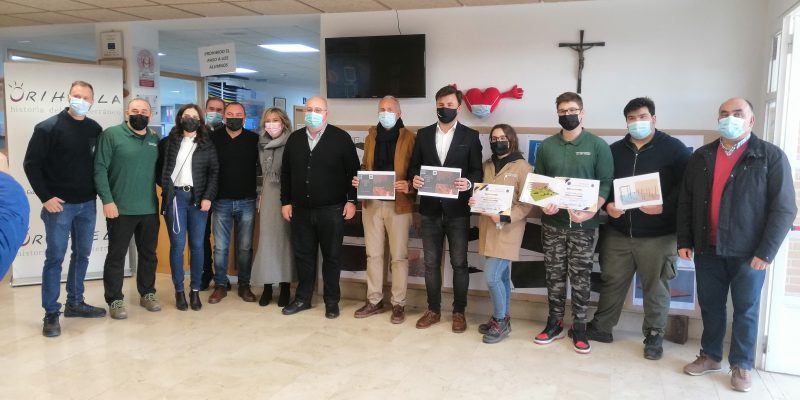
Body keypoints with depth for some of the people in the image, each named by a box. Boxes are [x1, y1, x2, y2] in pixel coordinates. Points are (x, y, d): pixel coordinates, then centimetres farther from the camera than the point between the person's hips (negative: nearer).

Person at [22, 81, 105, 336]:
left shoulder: (95, 129, 6)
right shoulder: (49, 127, -8)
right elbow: (31, 164, -7)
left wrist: (100, 193, 4)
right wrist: (45, 197, -11)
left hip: (88, 204, 5)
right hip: (59, 204, -5)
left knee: (82, 255, 12)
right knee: (55, 257, -1)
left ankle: (75, 303, 26)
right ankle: (51, 314, 7)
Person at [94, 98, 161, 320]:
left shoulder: (155, 139, 10)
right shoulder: (111, 135, -5)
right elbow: (99, 169, -9)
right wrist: (107, 200, -16)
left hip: (150, 209, 5)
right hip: (121, 209, -5)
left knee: (149, 253, 14)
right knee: (117, 254, 4)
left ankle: (147, 293, 28)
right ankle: (115, 299, 16)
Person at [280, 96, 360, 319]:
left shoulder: (341, 138, -3)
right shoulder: (294, 139, 9)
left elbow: (353, 171, -3)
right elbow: (285, 173, 12)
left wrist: (351, 200, -7)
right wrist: (285, 202, 8)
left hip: (331, 209, -3)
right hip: (301, 209, 4)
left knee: (331, 256, 6)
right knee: (303, 255, 11)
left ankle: (332, 301, 18)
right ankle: (302, 298, 24)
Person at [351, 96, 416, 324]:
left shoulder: (409, 138, -2)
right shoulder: (371, 137, 13)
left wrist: (409, 185, -22)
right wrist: (358, 180, 0)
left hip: (398, 203, -5)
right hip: (371, 202, 5)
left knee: (398, 256, 2)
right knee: (373, 254, 10)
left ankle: (398, 304, 12)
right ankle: (374, 301, 21)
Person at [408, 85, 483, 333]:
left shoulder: (470, 136, 1)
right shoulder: (423, 134, 9)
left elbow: (478, 171, -1)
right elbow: (414, 165, 10)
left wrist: (468, 183, -21)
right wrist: (414, 178, -11)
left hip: (457, 210, -2)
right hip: (430, 209, 3)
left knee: (459, 263, 6)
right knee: (431, 263, 10)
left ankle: (459, 311, 19)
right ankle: (433, 309, 23)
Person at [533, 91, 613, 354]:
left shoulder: (598, 146, 0)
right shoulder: (546, 146, 7)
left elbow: (606, 183, -3)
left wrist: (591, 211, -17)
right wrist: (544, 204, -8)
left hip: (583, 224, -2)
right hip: (552, 222, 2)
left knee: (580, 278, 3)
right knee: (554, 275, 8)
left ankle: (579, 327, 15)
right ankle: (555, 323, 21)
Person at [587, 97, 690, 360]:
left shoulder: (674, 148, -2)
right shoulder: (614, 150, 10)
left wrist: (665, 207, -21)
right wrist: (608, 205, -7)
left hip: (658, 235, -3)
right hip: (618, 233, 3)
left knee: (655, 287, 7)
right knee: (612, 282, 12)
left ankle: (654, 336, 22)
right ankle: (601, 328, 26)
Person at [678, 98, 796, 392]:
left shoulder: (771, 156, -5)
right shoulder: (701, 157, 7)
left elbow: (784, 208, -8)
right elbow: (686, 202, 10)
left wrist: (766, 252, -13)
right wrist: (684, 241, 4)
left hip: (748, 252, -3)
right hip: (707, 249, 4)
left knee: (745, 310, 8)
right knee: (710, 306, 13)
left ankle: (741, 365, 23)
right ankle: (710, 356, 29)